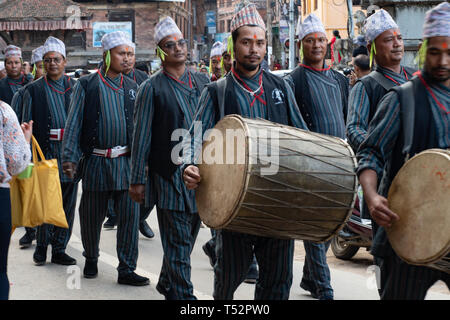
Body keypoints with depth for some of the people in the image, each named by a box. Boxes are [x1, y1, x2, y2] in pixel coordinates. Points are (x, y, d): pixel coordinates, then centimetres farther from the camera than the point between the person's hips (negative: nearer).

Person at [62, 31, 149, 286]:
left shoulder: (132, 87, 9)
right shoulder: (87, 86, 1)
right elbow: (74, 124, 1)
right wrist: (69, 158, -5)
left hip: (126, 162, 2)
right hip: (96, 162, -2)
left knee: (130, 215, -4)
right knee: (92, 215, 10)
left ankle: (127, 269, 4)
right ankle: (91, 260, 32)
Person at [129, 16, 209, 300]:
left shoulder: (202, 82, 10)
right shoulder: (152, 88, -4)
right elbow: (142, 136, -5)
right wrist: (137, 180, -7)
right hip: (170, 176, -5)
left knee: (188, 236, 16)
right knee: (178, 241, -3)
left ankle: (167, 284, 34)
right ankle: (183, 295, 5)